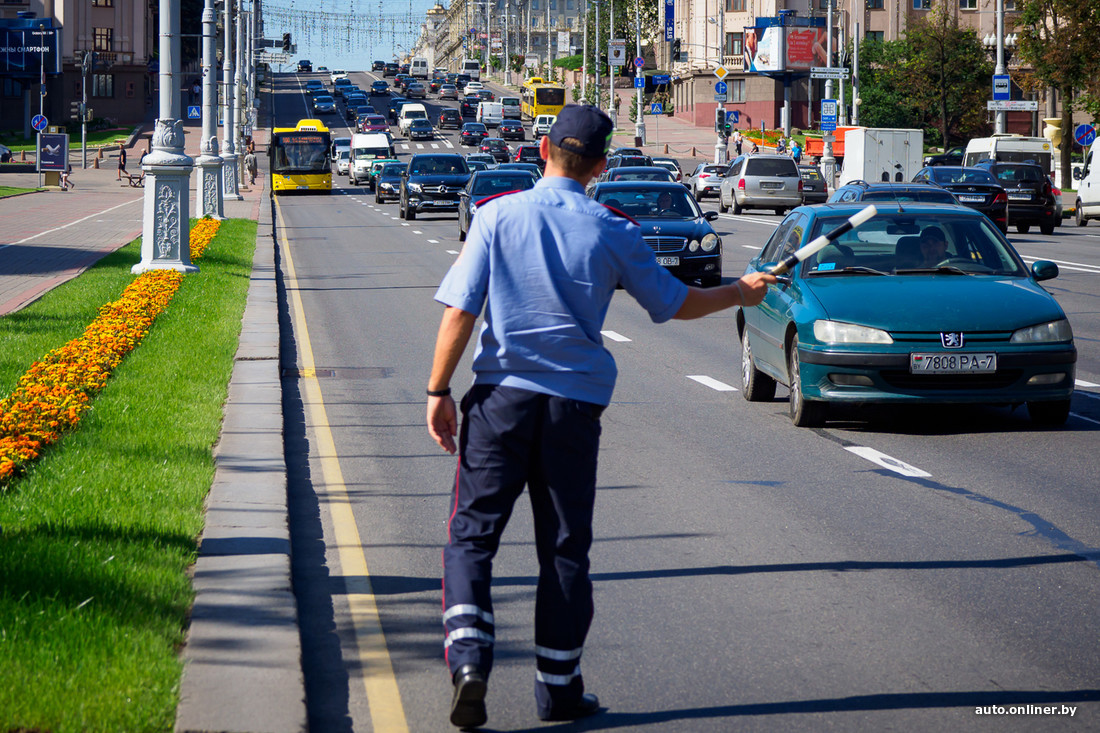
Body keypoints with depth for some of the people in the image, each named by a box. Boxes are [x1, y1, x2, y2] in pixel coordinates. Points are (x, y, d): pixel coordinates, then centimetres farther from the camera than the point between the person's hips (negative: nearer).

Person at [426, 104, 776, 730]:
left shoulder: (499, 216, -4)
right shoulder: (613, 232, -1)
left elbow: (459, 312, -7)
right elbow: (676, 304, 10)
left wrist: (439, 390, 0)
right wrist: (740, 293, 27)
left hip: (501, 396, -1)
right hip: (575, 403, 1)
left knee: (472, 533, 4)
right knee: (566, 547, 10)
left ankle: (469, 656, -18)